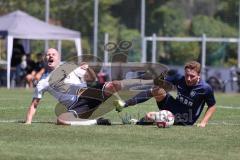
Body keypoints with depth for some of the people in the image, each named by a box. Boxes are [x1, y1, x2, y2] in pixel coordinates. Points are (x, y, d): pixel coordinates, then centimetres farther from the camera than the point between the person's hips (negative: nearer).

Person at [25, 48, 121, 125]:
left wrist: (88, 69, 1)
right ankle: (96, 122, -30)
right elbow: (34, 105, 19)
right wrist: (28, 122, 5)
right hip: (75, 107, -1)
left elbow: (91, 78, 23)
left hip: (90, 95, 1)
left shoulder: (70, 68, 22)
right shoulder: (43, 82, 17)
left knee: (110, 86, -26)